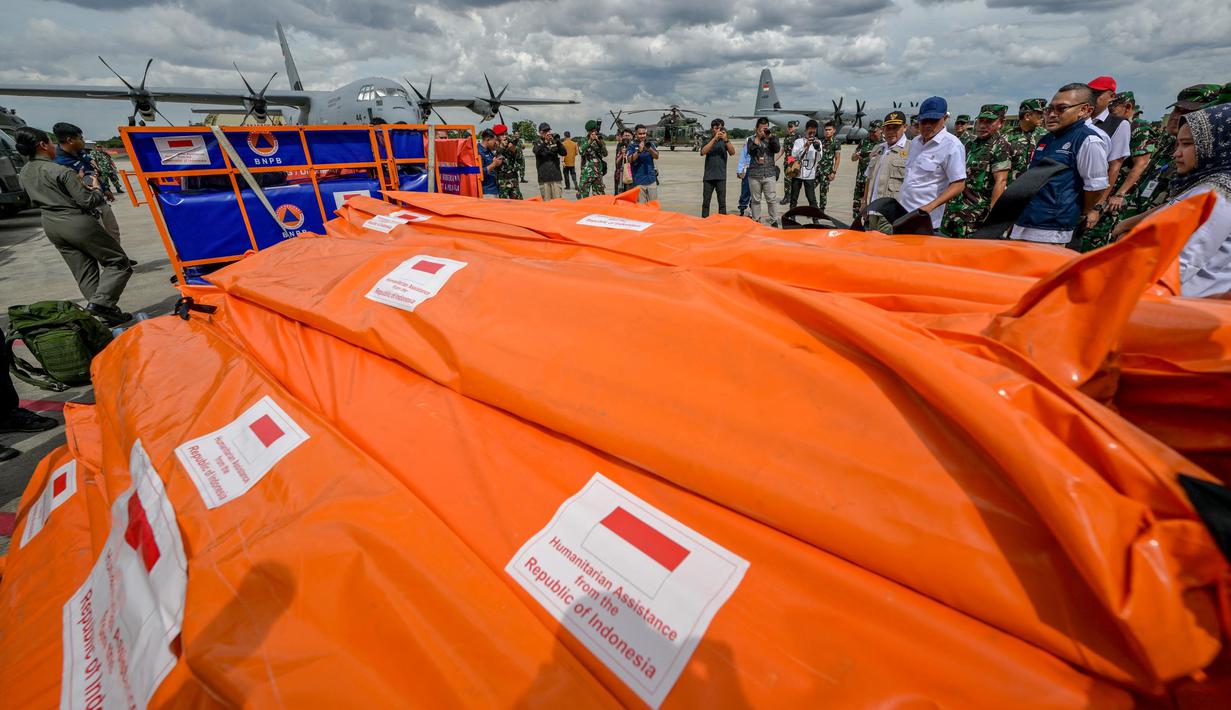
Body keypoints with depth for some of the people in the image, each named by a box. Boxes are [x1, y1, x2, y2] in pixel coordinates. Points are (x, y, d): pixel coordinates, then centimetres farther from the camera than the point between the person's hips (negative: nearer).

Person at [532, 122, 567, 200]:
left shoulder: (554, 142, 11)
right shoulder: (538, 143, 7)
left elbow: (563, 153, 0)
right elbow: (536, 151, -14)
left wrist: (557, 141, -15)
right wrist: (545, 141, -25)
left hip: (556, 176, 1)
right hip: (544, 177, -1)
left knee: (558, 200, -2)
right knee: (546, 201, 0)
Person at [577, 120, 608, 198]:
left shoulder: (600, 140, 9)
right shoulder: (584, 140, 5)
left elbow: (605, 154, -3)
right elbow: (581, 152, -14)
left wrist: (600, 143, -17)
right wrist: (590, 141, -20)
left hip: (598, 171, 2)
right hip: (586, 172, -2)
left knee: (598, 194, 6)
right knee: (583, 194, -8)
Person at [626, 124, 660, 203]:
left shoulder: (650, 144, 11)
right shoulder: (632, 146, 3)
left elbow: (656, 156, -4)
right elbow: (630, 160, -10)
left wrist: (649, 149, -24)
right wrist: (639, 151, -23)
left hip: (651, 179, 3)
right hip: (638, 181, -3)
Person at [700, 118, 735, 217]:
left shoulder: (724, 141, 8)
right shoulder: (708, 141, 8)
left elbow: (733, 152, -8)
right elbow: (703, 152, -12)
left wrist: (726, 140, -21)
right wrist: (714, 138, -19)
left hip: (721, 176, 0)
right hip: (708, 176, 0)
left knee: (722, 202, -2)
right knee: (706, 202, 3)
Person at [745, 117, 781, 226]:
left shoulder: (773, 137, 10)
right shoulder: (752, 139, 9)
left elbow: (776, 149, -6)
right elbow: (750, 151, -8)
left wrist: (769, 137, -12)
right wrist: (758, 137, -8)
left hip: (769, 174, 0)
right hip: (754, 174, 1)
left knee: (772, 199, -4)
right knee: (755, 200, 5)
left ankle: (774, 221, 1)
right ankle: (756, 221, 13)